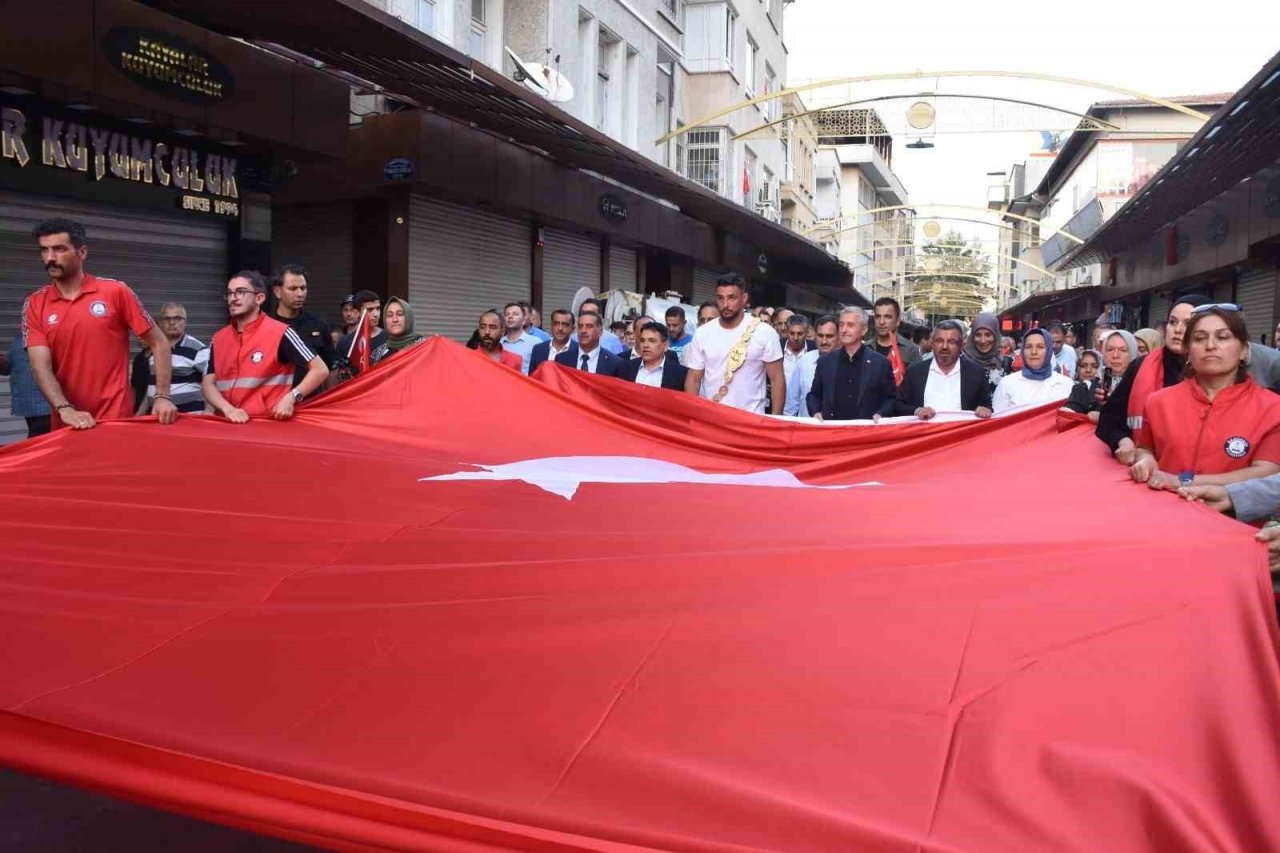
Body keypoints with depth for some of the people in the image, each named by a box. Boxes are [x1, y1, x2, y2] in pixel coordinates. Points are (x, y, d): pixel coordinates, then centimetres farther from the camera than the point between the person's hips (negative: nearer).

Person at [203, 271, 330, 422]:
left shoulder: (279, 333, -6)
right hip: (229, 423, 4)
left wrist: (291, 398, -17)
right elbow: (208, 383, 8)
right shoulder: (218, 339, 11)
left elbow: (320, 370, -6)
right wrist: (228, 409, -10)